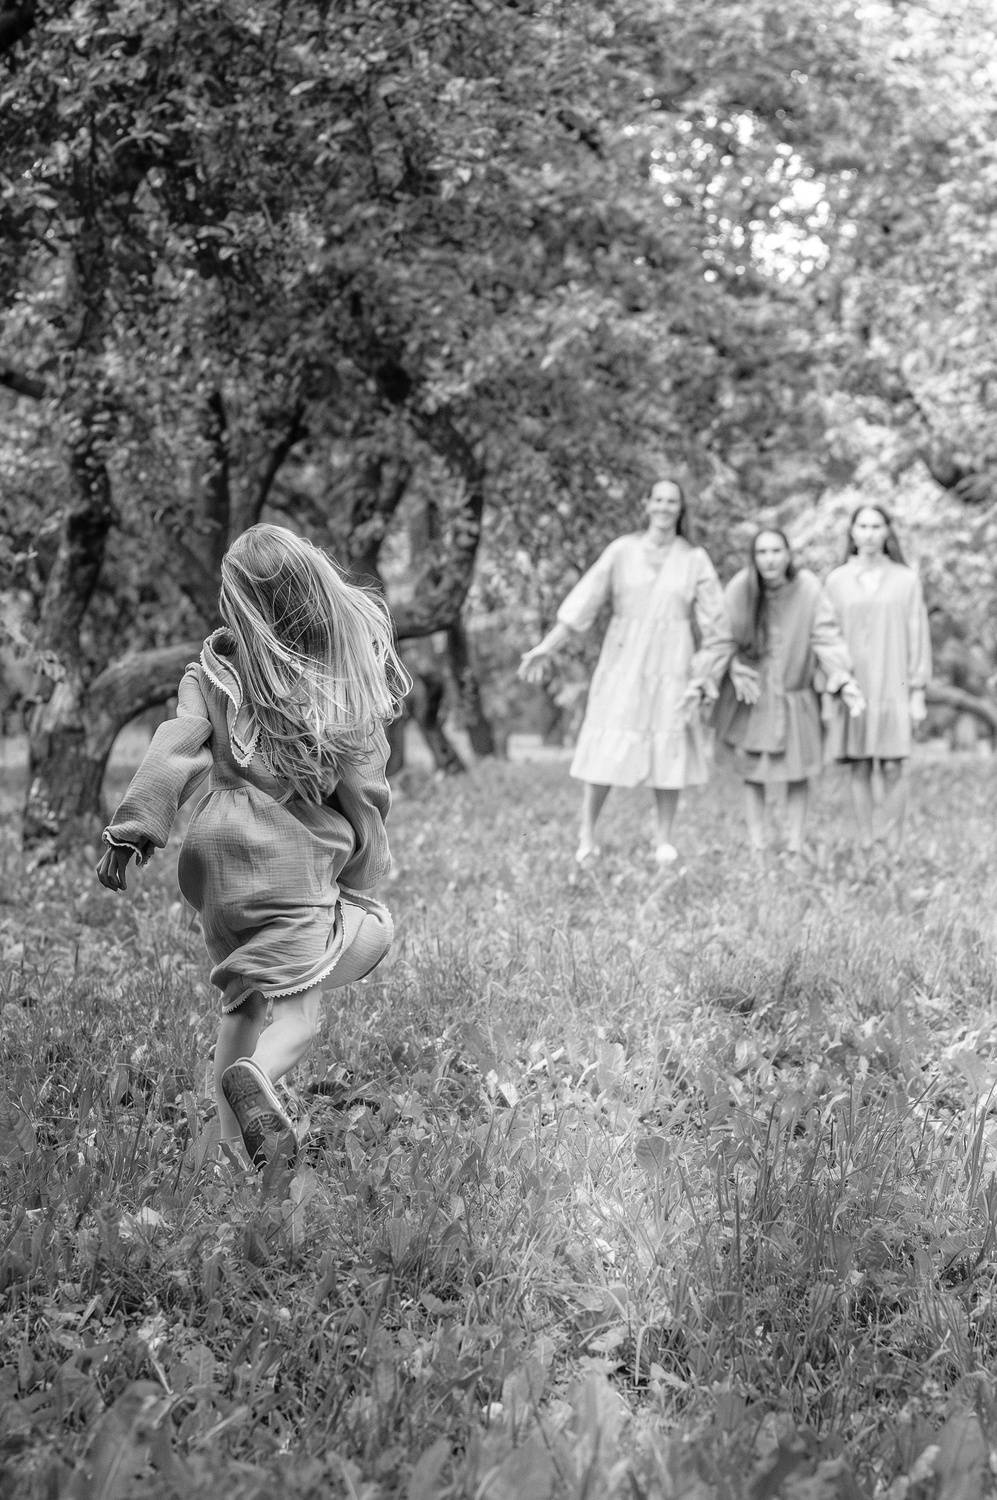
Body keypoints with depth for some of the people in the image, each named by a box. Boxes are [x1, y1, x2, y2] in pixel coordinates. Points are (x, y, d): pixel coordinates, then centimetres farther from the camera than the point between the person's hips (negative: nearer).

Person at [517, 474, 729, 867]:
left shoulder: (695, 560, 4)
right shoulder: (622, 551, 1)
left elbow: (714, 621, 6)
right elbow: (584, 601, -2)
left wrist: (710, 671, 0)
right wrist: (547, 647, -8)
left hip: (670, 667, 1)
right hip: (623, 662, -1)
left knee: (669, 750, 1)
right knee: (607, 748, -4)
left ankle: (664, 841, 10)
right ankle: (586, 835, 5)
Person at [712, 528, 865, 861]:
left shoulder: (808, 588, -16)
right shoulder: (740, 589, -14)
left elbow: (827, 638, -17)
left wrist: (844, 684, -28)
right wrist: (738, 672, -22)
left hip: (796, 696, 0)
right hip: (752, 697, 0)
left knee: (797, 775, 6)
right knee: (752, 774, 3)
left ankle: (795, 849, 15)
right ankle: (756, 849, 11)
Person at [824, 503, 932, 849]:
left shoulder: (906, 580, 4)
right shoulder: (837, 581, 6)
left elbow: (918, 636, 4)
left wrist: (918, 692, -1)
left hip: (892, 688, -1)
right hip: (852, 688, 1)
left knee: (892, 769, -4)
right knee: (860, 770, 2)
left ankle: (893, 845, 0)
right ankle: (865, 845, 6)